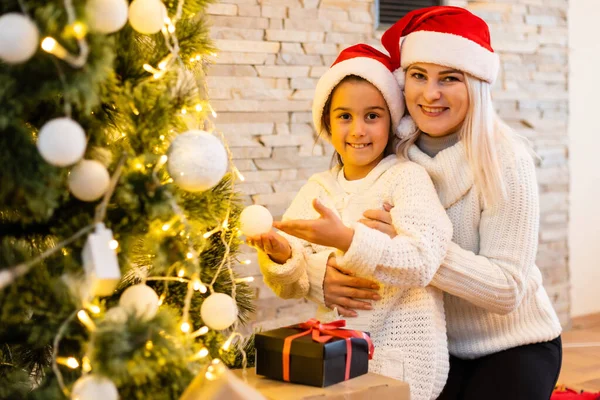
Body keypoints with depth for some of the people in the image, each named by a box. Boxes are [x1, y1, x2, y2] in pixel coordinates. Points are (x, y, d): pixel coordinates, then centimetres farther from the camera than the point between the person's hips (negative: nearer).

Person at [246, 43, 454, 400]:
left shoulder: (407, 177, -7)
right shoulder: (316, 189, 8)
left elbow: (422, 261, -22)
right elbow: (296, 287, 6)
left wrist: (347, 239, -34)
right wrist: (282, 257, -16)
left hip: (400, 360, -5)